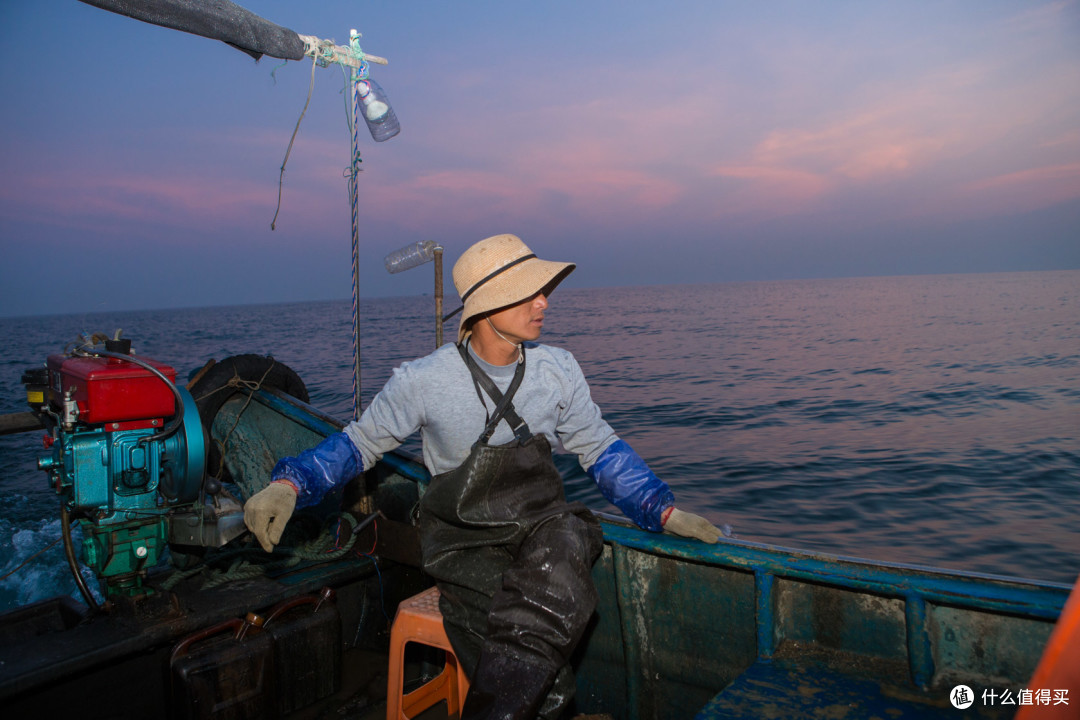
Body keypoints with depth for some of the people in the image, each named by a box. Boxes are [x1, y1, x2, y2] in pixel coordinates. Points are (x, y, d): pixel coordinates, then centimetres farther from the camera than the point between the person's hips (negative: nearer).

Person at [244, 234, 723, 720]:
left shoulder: (558, 370, 1)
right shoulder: (423, 381, -7)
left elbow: (600, 448, 12)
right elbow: (358, 443, 4)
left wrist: (663, 511, 2)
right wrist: (288, 484, -13)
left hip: (541, 524, 3)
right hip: (464, 540, -3)